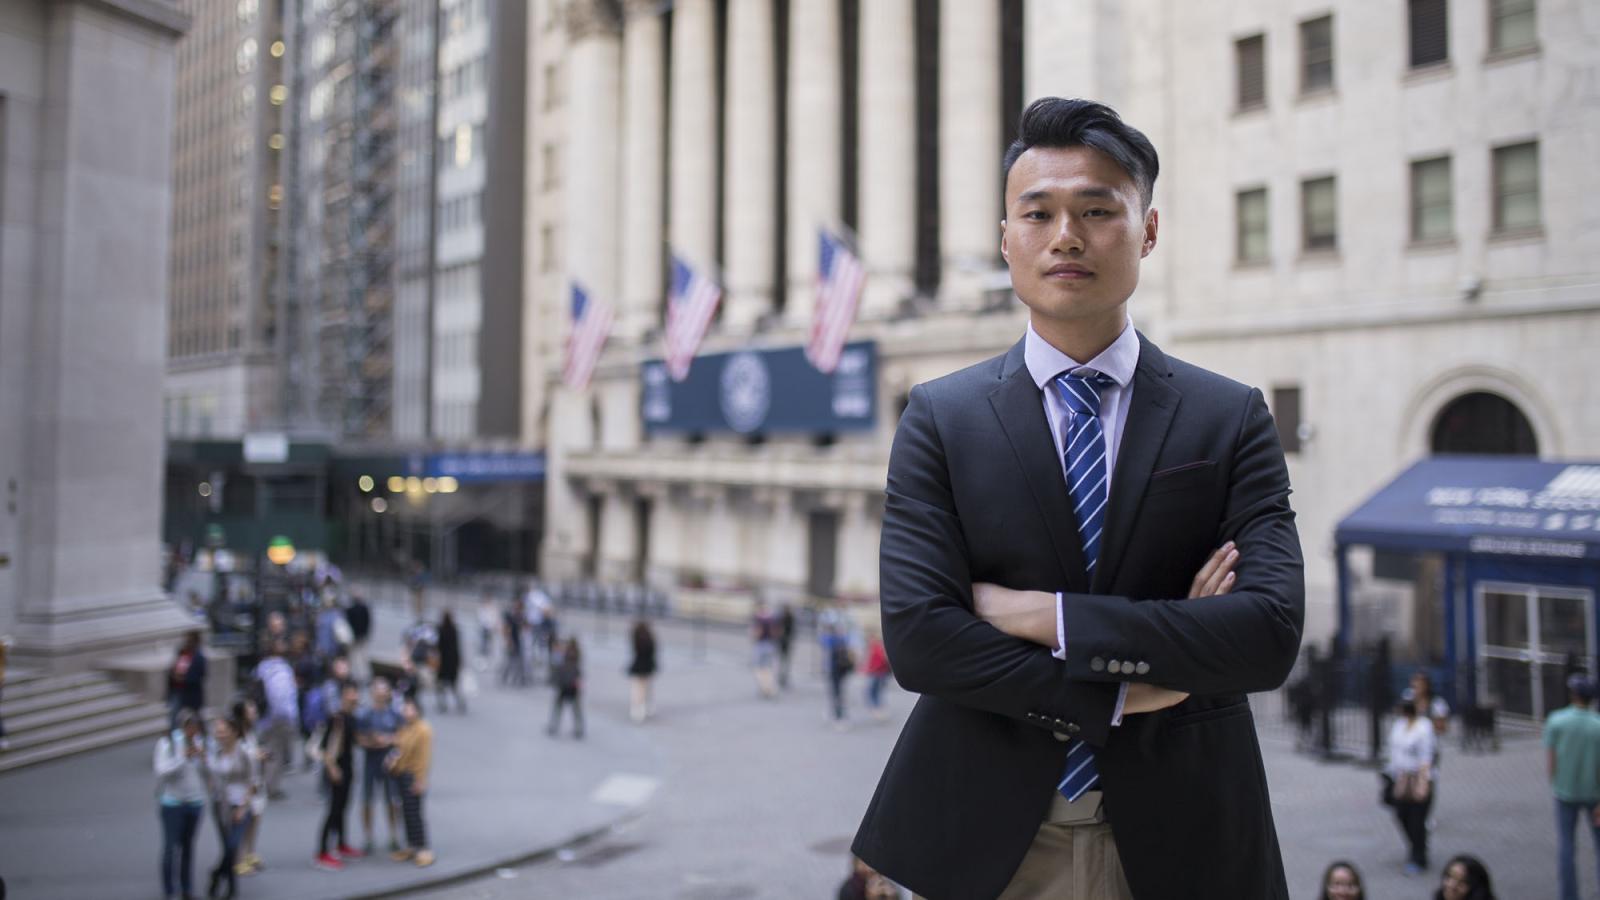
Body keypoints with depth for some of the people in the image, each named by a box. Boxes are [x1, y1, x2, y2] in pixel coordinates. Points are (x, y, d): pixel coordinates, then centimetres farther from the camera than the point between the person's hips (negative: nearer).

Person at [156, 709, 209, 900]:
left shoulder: (200, 742, 3)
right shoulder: (166, 743, -8)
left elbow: (208, 770, 5)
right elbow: (162, 770, -17)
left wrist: (202, 757, -14)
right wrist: (183, 758, -23)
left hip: (196, 801, 4)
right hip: (173, 802, -4)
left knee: (188, 846, 12)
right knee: (171, 847, -4)